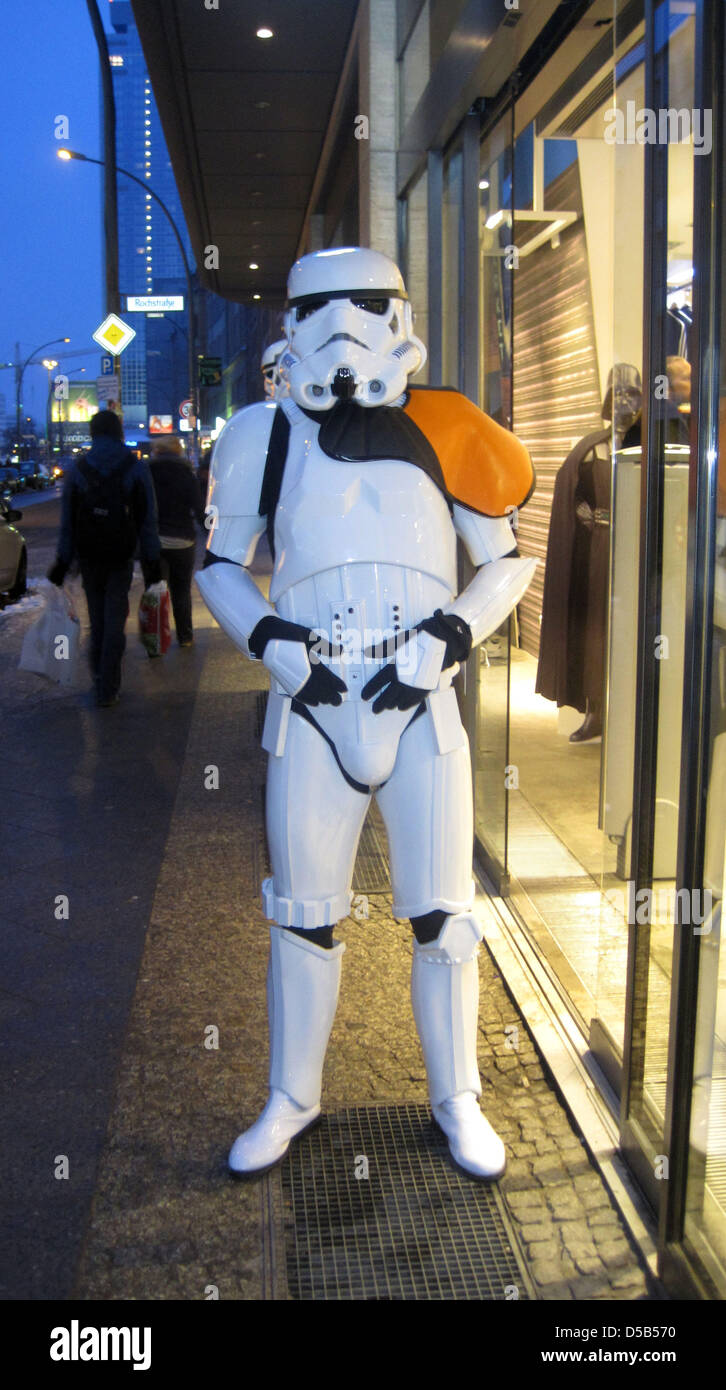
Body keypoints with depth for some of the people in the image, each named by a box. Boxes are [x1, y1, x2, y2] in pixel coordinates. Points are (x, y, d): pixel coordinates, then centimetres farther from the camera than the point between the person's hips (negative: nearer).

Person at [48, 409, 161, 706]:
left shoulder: (77, 468, 0)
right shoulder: (136, 467, -4)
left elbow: (67, 520, 2)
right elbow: (147, 519, -4)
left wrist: (63, 560, 7)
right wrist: (152, 560, 0)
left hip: (89, 556, 2)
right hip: (121, 556, -2)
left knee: (97, 617, 18)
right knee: (115, 620, 3)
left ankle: (100, 676, 29)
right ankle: (107, 689, 1)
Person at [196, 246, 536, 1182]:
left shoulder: (441, 435, 1)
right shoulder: (263, 438, 2)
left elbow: (508, 561, 8)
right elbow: (219, 563, 11)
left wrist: (449, 637, -7)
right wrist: (267, 639, -6)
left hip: (423, 708, 0)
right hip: (311, 713, 0)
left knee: (442, 918, 6)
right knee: (303, 920, 11)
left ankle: (456, 1100, 27)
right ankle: (292, 1098, 31)